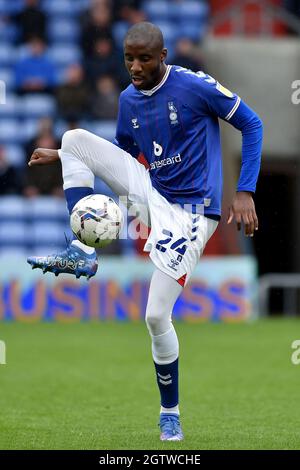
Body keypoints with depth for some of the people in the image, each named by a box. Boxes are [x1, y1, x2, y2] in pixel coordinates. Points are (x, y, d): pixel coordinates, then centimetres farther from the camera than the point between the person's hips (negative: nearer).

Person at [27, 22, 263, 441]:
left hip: (189, 212, -6)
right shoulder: (128, 99, 4)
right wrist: (63, 156, 12)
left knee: (157, 316, -12)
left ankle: (170, 412, 9)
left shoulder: (195, 87, -16)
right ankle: (81, 253, -11)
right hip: (150, 194, 7)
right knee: (75, 138, -6)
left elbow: (251, 124, -9)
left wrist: (245, 193, -15)